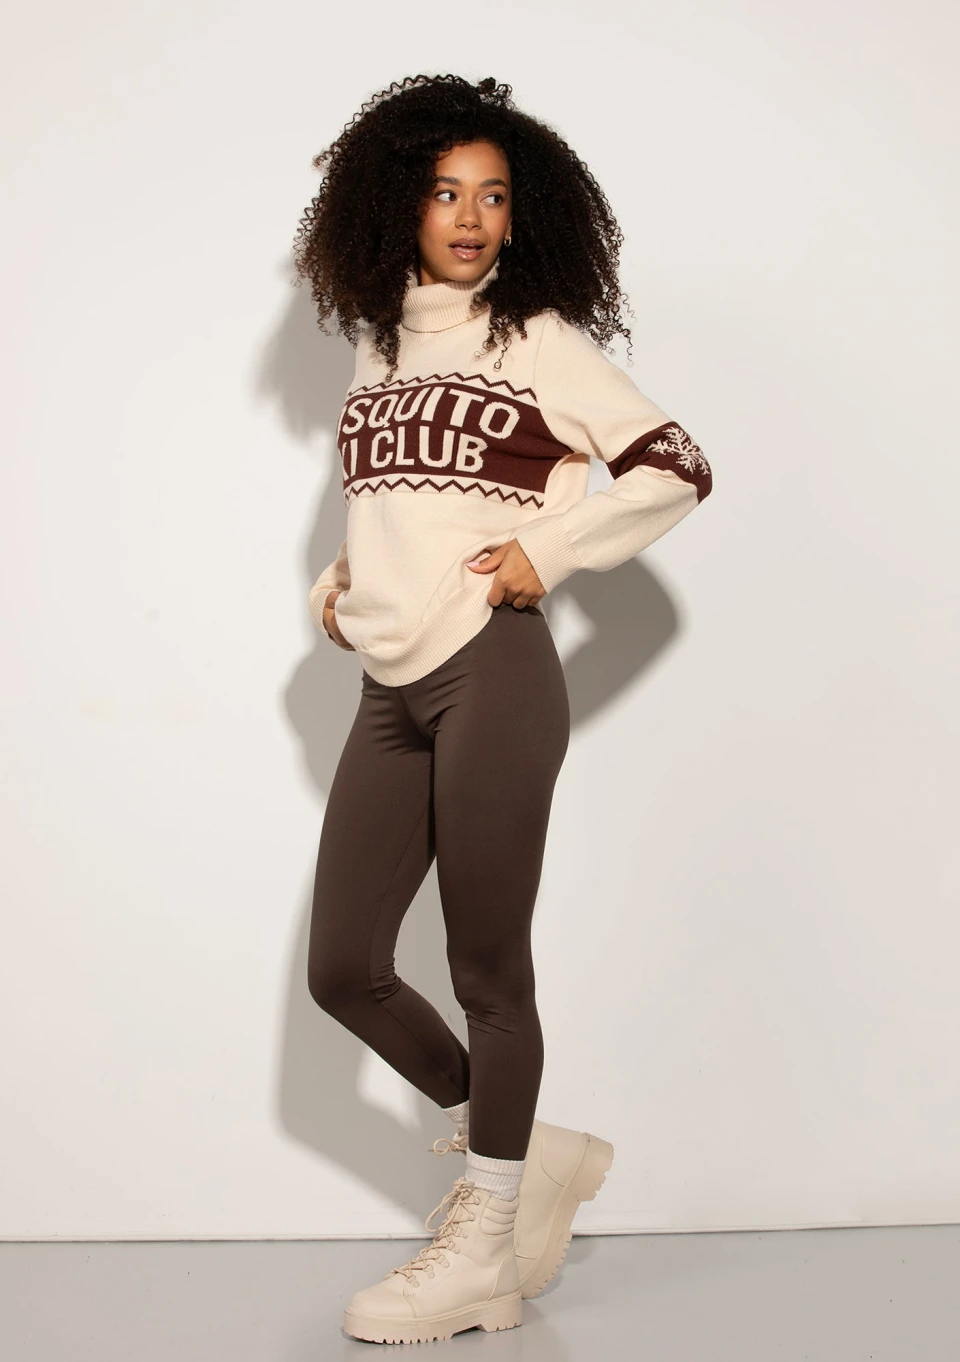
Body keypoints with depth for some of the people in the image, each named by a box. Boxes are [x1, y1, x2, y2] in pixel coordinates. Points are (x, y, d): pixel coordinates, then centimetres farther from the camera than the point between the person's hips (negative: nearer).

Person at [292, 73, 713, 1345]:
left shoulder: (541, 342, 1)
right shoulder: (380, 346, 18)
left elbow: (678, 468, -3)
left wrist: (548, 551, -10)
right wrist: (341, 578, 13)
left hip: (491, 669, -7)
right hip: (390, 689, 7)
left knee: (486, 966, -2)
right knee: (343, 968, 6)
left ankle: (486, 1255, 13)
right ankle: (531, 1154, 25)